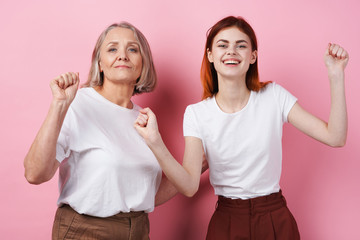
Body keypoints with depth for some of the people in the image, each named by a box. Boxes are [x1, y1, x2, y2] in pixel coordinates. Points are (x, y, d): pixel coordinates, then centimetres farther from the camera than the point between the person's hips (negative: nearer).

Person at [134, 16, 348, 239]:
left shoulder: (274, 96, -6)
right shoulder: (196, 114, -8)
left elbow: (335, 137, -11)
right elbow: (190, 186, -18)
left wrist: (336, 76, -16)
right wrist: (156, 143, -32)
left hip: (276, 220, 1)